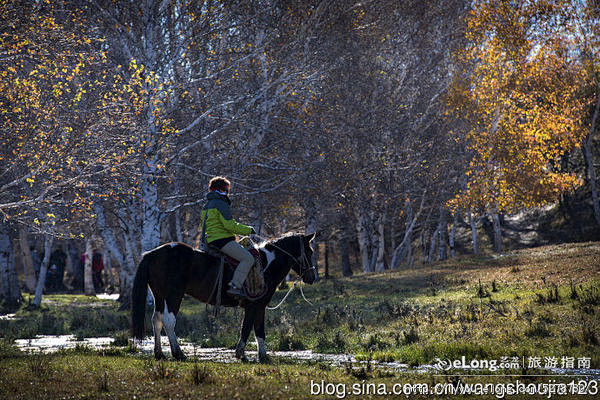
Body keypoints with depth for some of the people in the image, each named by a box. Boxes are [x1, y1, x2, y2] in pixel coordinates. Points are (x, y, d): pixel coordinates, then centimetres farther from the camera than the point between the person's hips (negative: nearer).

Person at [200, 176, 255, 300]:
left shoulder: (206, 206, 20)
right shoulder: (221, 204, -11)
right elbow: (230, 225, -18)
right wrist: (248, 230, -6)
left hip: (211, 241, 10)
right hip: (223, 239, -10)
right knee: (248, 259, -17)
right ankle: (235, 286, -29)